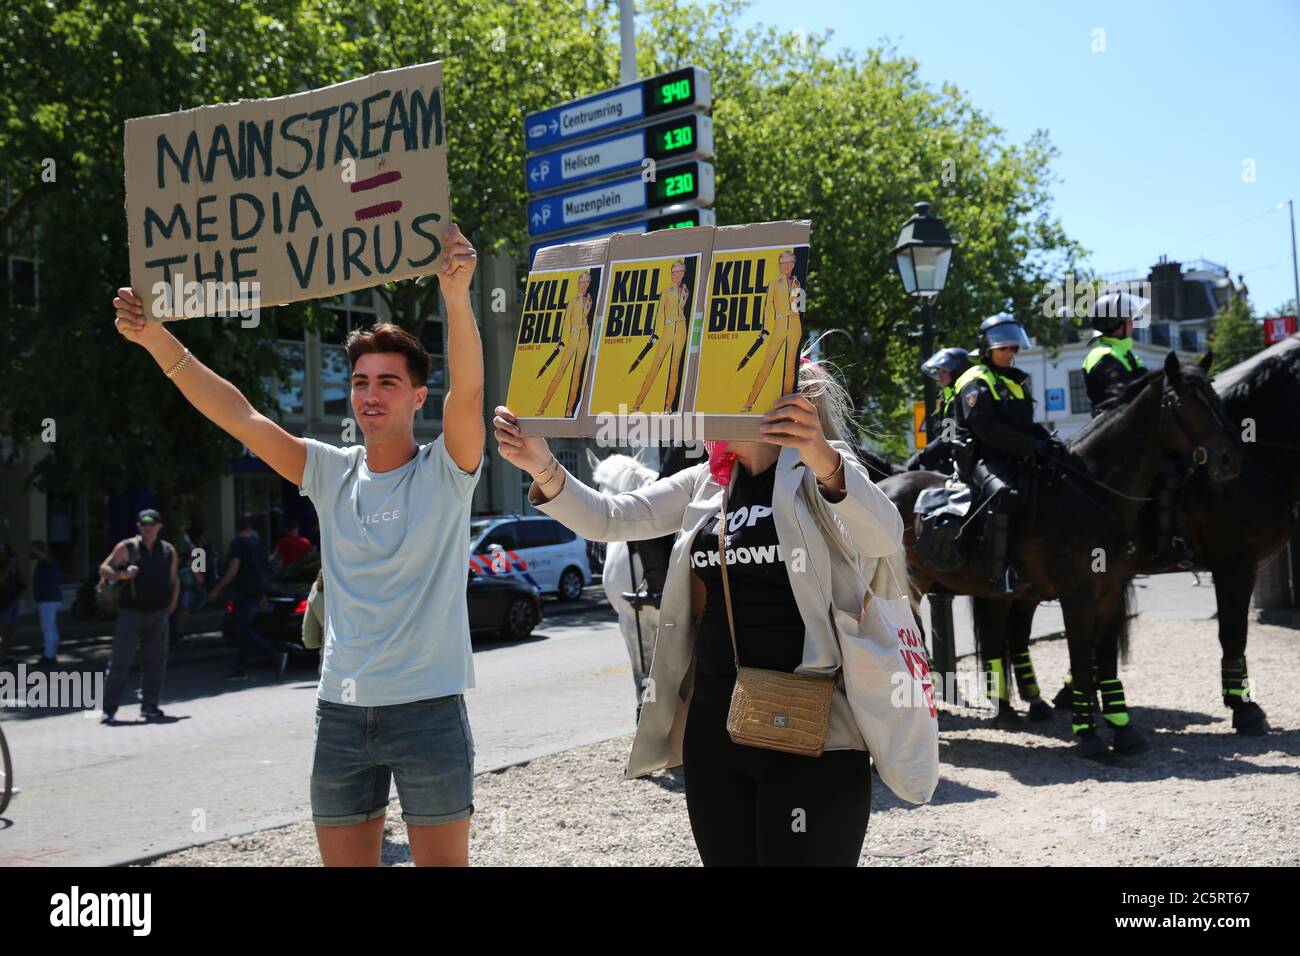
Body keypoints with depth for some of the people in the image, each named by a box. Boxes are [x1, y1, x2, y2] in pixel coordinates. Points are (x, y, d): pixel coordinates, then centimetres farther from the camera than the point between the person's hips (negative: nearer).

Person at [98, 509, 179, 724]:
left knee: (155, 661, 5)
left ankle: (149, 706, 14)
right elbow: (103, 569, 1)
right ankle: (109, 708, -1)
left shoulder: (169, 551, 8)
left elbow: (174, 580, 17)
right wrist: (122, 574, -16)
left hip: (158, 613, 3)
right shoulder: (126, 547, -1)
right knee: (120, 661, -6)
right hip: (130, 612, -3)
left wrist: (171, 605, 8)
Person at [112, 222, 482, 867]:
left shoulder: (444, 471, -5)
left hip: (429, 710, -4)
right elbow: (239, 417, 0)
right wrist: (158, 341, -10)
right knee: (345, 863, 11)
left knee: (443, 862, 3)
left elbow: (468, 390, -22)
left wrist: (455, 295, -39)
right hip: (341, 710, 4)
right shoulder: (330, 473, 6)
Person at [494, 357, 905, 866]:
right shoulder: (705, 482, 13)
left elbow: (884, 537, -23)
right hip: (714, 728, 6)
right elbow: (609, 519, 4)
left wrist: (822, 460, -42)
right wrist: (543, 467, -14)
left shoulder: (821, 470, -4)